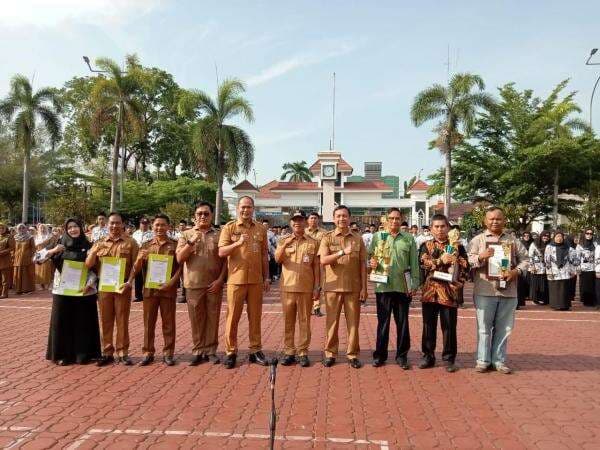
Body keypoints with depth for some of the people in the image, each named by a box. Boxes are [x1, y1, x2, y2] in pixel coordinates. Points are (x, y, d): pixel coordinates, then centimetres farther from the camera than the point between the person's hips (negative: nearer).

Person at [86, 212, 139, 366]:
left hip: (123, 287, -2)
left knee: (122, 321, 4)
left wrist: (129, 282, -14)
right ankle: (107, 352, 17)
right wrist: (94, 251, -14)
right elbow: (88, 265, 4)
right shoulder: (99, 243, 9)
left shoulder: (130, 242, 1)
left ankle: (122, 353, 12)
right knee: (105, 321, 7)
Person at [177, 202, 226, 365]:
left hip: (214, 284, 0)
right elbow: (179, 259, -4)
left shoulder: (219, 234, 4)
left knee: (213, 318, 4)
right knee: (196, 319, 6)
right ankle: (198, 350, 17)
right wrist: (191, 241, -16)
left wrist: (220, 280, -7)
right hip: (194, 284, 1)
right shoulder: (186, 234, 6)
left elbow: (225, 260, 3)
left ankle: (211, 350, 14)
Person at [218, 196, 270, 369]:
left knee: (255, 316, 9)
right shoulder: (229, 227, 0)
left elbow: (264, 255, 12)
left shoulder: (260, 229, 9)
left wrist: (267, 277, 10)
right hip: (236, 279, -3)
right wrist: (238, 243, -22)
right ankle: (231, 352, 14)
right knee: (233, 317, 3)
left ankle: (255, 350, 20)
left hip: (256, 280, 3)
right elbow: (221, 252, -8)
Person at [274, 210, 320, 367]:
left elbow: (316, 267, 4)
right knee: (288, 321, 7)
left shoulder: (313, 243, 5)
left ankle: (303, 353, 13)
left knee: (304, 321, 4)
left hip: (306, 288, -1)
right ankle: (289, 352, 17)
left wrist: (317, 287, -1)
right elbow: (277, 259, -6)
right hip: (287, 287, 1)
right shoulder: (283, 241, 9)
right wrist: (285, 245, -21)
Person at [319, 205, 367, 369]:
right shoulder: (327, 238, 2)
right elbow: (323, 260, -12)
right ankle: (330, 353, 17)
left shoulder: (358, 239, 6)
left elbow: (363, 265, 6)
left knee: (353, 322, 5)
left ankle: (353, 354, 16)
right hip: (333, 286, -1)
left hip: (353, 287, 1)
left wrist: (364, 287, 0)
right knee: (332, 321, 6)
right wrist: (342, 252, -23)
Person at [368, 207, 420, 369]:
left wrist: (414, 284, 0)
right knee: (382, 322, 7)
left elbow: (414, 264, 6)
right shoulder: (377, 236, 6)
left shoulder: (408, 239, 7)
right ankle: (380, 355, 18)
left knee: (402, 323, 8)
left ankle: (402, 355, 21)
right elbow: (370, 257, 7)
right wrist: (372, 263, -15)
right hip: (383, 287, 0)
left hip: (403, 287, 1)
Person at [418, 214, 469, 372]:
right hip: (429, 291, 1)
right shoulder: (426, 246, 8)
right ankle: (428, 356, 21)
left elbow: (465, 267, 0)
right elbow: (424, 263, -8)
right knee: (429, 326, 9)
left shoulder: (457, 246, 7)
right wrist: (441, 260, -20)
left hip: (449, 292, -1)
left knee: (449, 327, 4)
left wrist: (457, 285, -13)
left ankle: (449, 359, 17)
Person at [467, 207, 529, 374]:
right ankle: (483, 360, 13)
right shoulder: (478, 239, 4)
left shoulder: (513, 240, 11)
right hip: (485, 290, -2)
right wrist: (480, 256, -22)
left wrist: (516, 271, -8)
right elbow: (467, 261, -3)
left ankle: (499, 360, 20)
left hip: (508, 290, 3)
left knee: (504, 328, 8)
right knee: (484, 327, 3)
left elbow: (525, 259, 10)